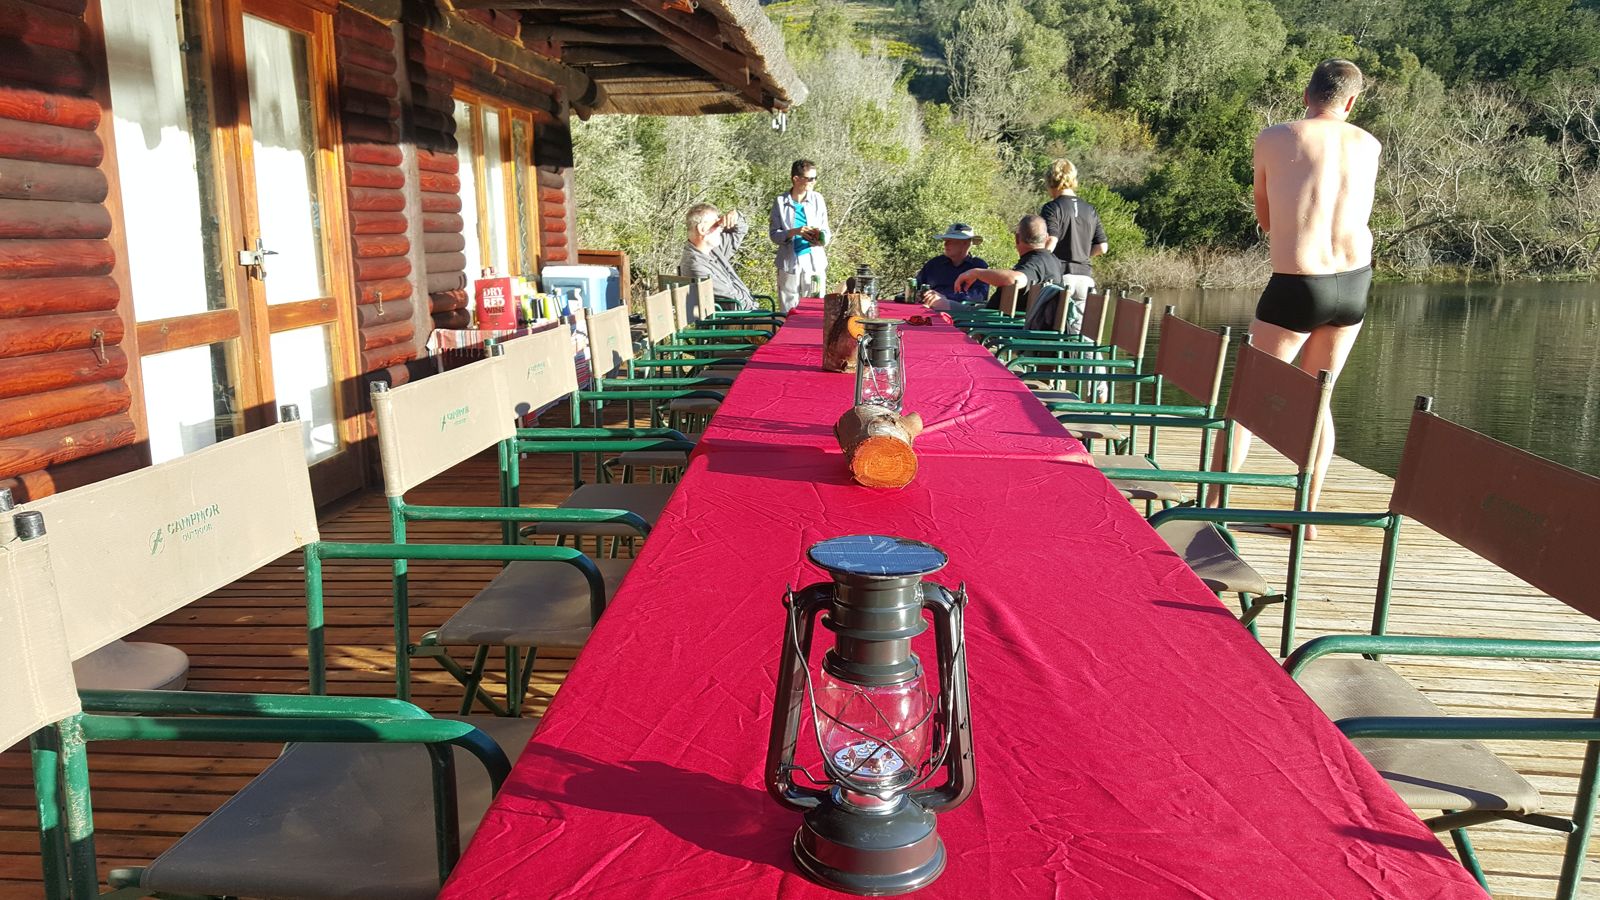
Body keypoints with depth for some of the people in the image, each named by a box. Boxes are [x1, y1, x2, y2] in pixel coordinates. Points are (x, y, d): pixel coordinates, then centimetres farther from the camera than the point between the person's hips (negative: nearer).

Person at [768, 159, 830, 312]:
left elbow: (826, 230, 6)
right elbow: (774, 234, -3)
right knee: (789, 312, 4)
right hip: (789, 265, -1)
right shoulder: (781, 202, -1)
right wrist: (794, 232, -20)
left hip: (814, 263, 1)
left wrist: (821, 238, -18)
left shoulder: (817, 199, 3)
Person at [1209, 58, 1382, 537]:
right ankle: (1307, 513, 18)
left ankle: (1215, 503, 7)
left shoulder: (1273, 139, -2)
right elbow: (1359, 216, 18)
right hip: (1354, 282, 4)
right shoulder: (1368, 145, 8)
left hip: (1296, 285, -4)